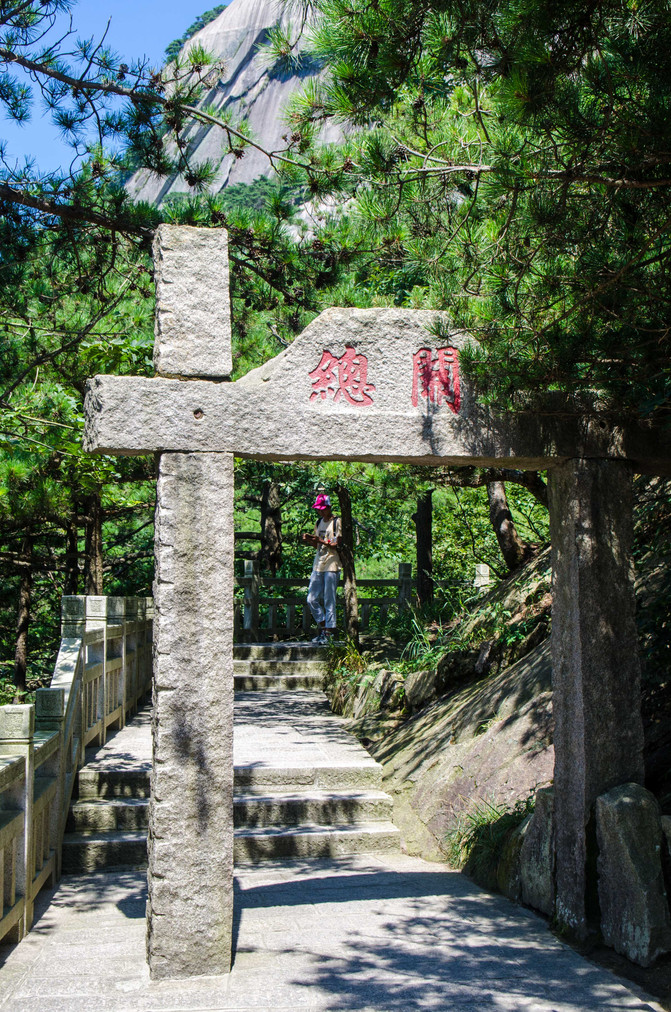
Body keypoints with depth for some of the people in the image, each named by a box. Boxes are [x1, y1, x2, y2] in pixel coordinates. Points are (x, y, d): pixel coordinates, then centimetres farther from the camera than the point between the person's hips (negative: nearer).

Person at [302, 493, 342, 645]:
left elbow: (338, 545, -12)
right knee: (312, 599, 5)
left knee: (329, 601, -5)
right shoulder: (319, 522, 16)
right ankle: (323, 627, 18)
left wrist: (321, 541, -22)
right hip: (318, 565, 7)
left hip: (332, 566, -7)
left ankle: (329, 633, 1)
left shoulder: (337, 522, -6)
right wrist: (310, 541, 0)